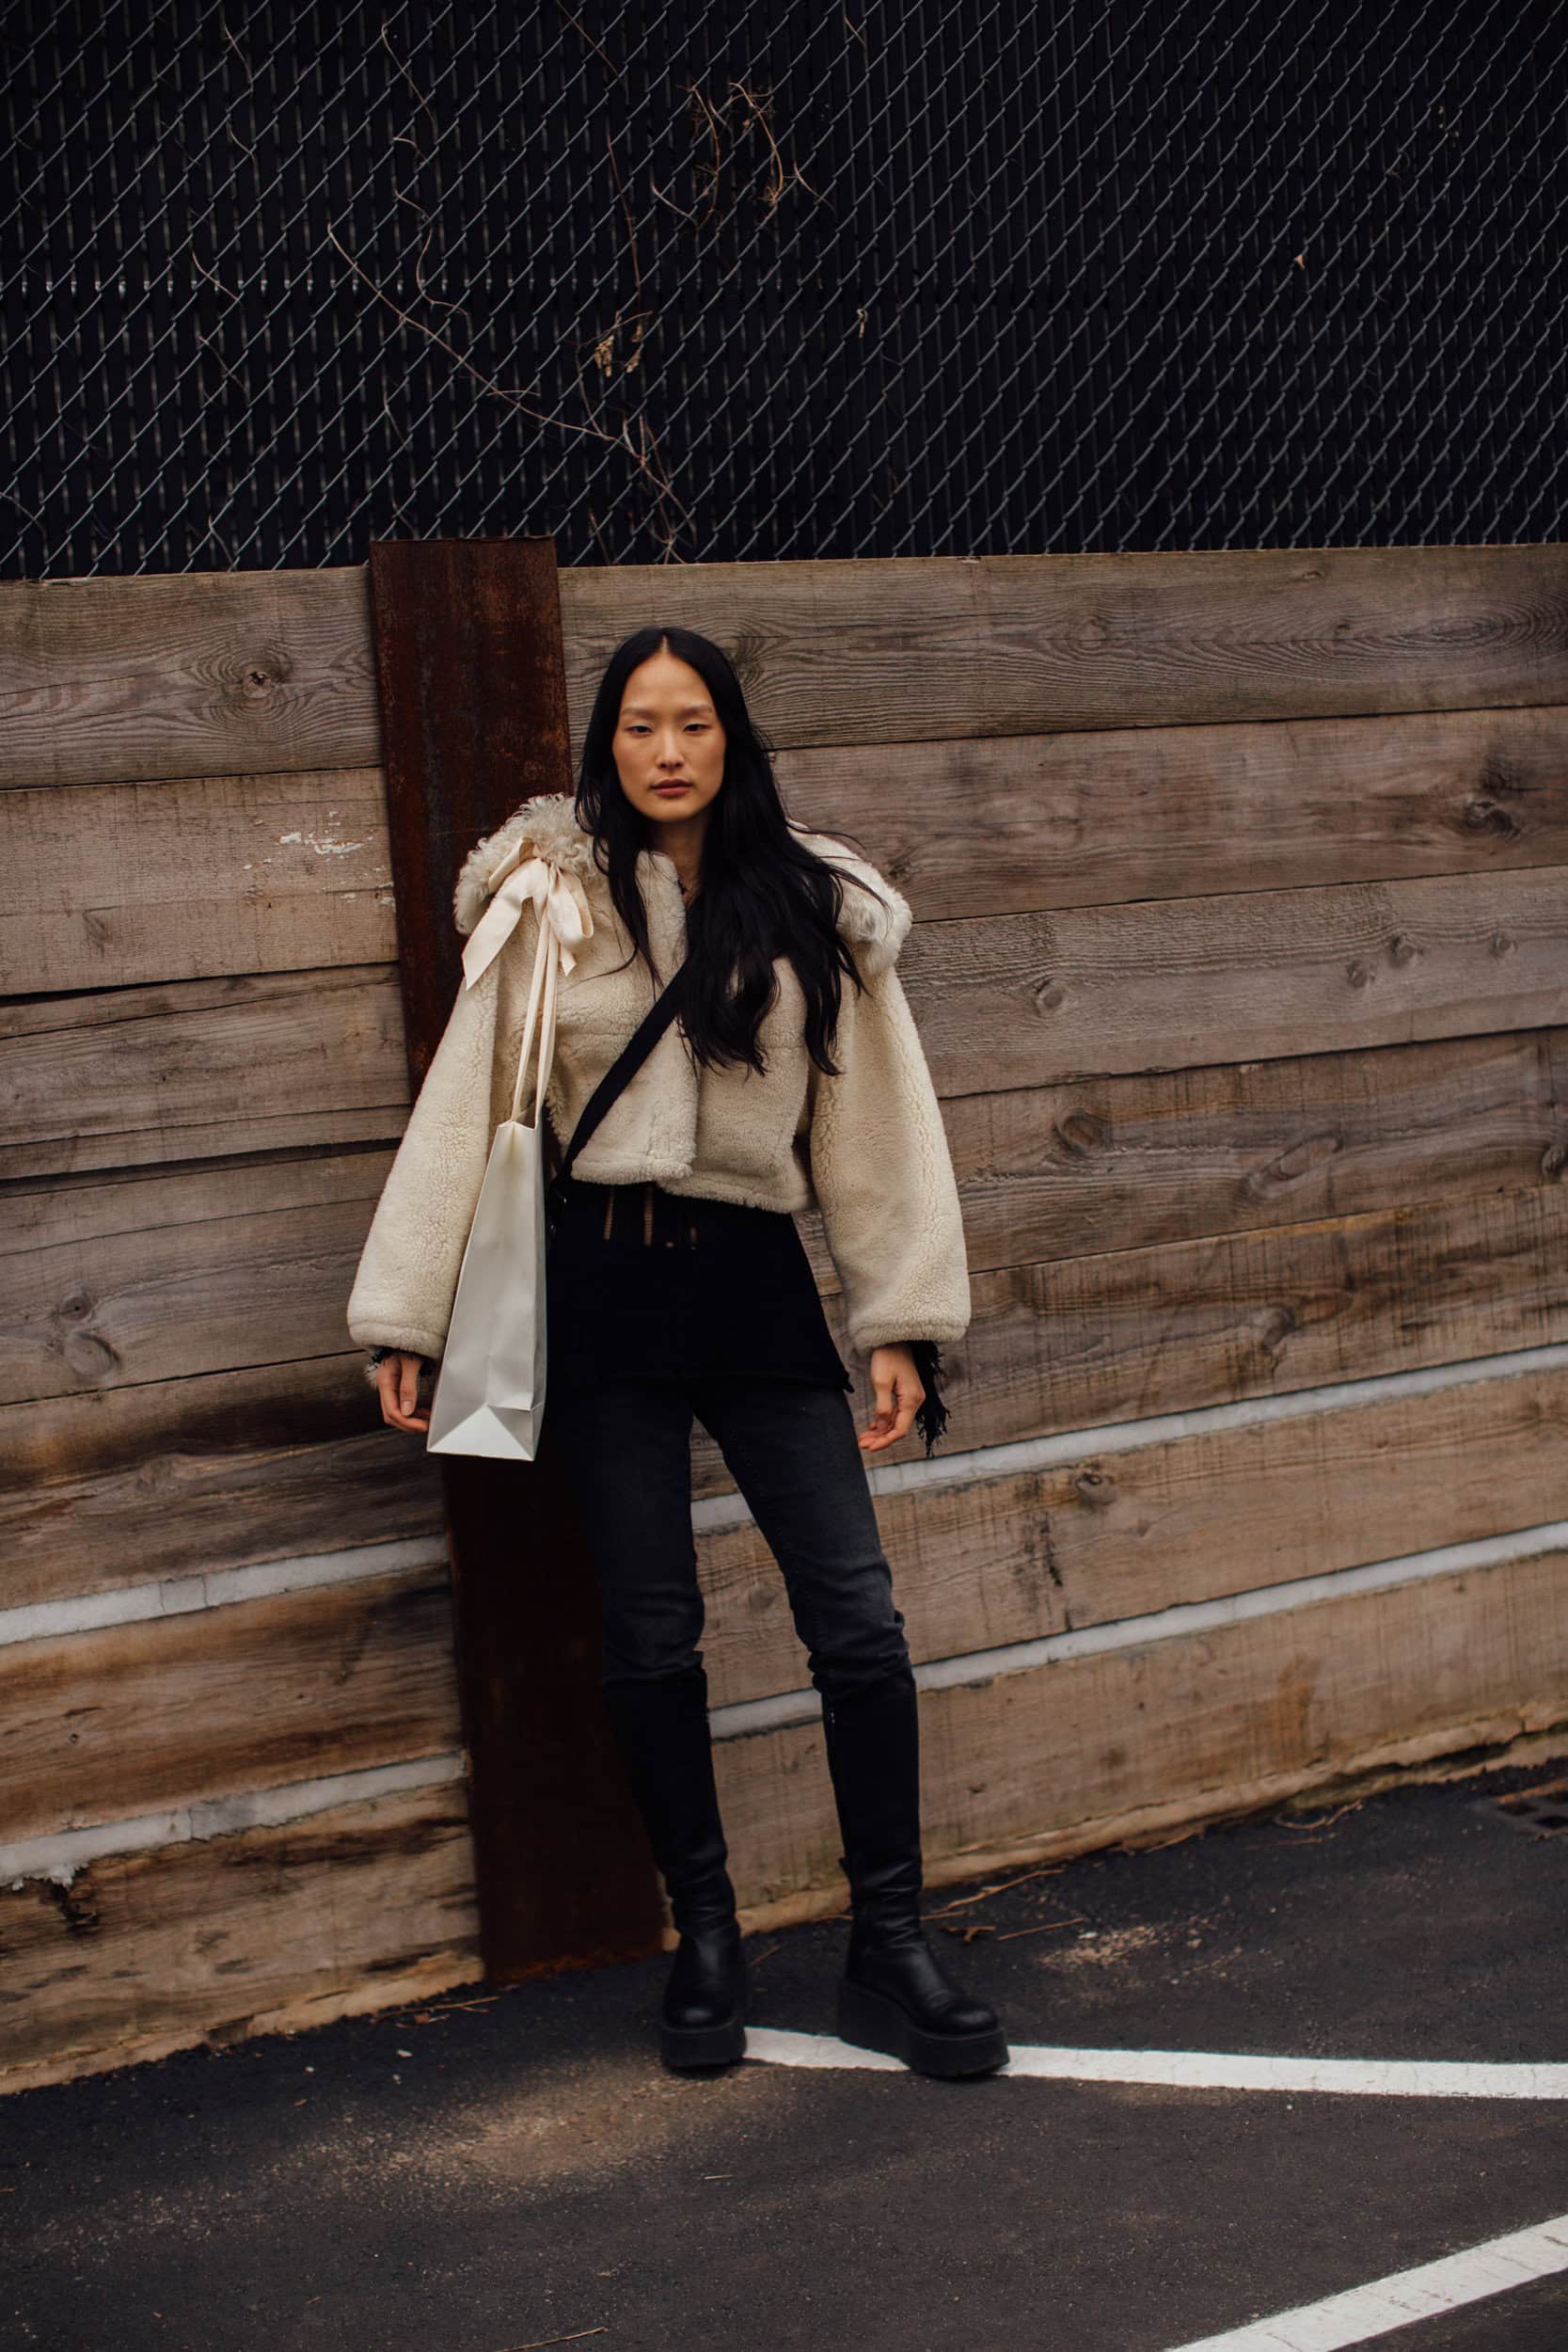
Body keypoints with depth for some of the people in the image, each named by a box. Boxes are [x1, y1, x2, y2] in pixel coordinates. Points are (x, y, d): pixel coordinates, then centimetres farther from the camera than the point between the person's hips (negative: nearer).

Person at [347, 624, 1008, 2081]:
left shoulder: (817, 912, 5)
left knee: (859, 1621, -4)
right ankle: (704, 1941, 22)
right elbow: (463, 1112, 2)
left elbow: (875, 1125, 5)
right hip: (599, 1290, -1)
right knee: (649, 1636, 6)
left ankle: (888, 1955, 9)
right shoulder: (549, 907, 1)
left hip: (755, 1283, 1)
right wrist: (404, 1318, 1)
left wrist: (901, 1328, 1)